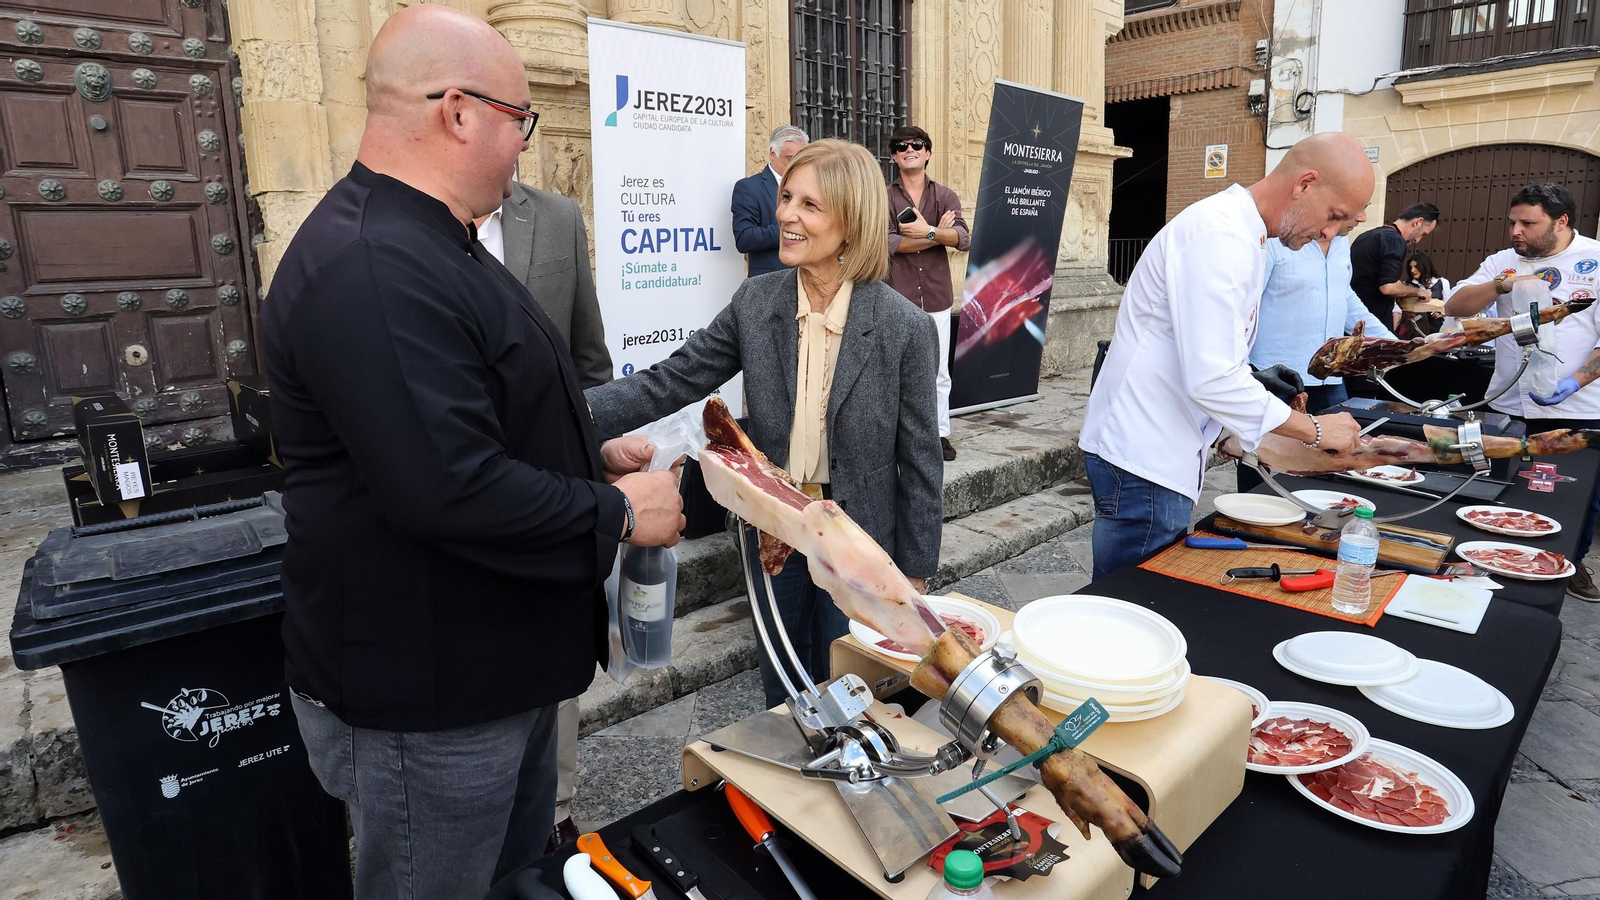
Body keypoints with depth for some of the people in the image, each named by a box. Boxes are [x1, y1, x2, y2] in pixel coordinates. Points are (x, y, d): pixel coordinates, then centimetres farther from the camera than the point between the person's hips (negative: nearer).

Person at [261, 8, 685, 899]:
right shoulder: (370, 268, -27)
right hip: (428, 698, -10)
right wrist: (618, 514, -19)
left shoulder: (430, 245, 10)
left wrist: (594, 453, 6)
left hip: (502, 660, 10)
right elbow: (451, 491, -33)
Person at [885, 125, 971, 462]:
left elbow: (964, 239, -5)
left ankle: (940, 433, 17)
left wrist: (928, 232, -20)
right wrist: (937, 236, -9)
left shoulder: (945, 196, 10)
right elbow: (886, 242, -11)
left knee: (939, 371, 7)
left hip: (936, 295, 2)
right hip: (897, 296, -2)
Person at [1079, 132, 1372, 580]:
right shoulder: (1220, 236, -18)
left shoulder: (1241, 233, 15)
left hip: (1160, 453, 10)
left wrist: (1264, 387, 9)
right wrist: (1313, 430, -14)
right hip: (1142, 459, -10)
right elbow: (1211, 379, -25)